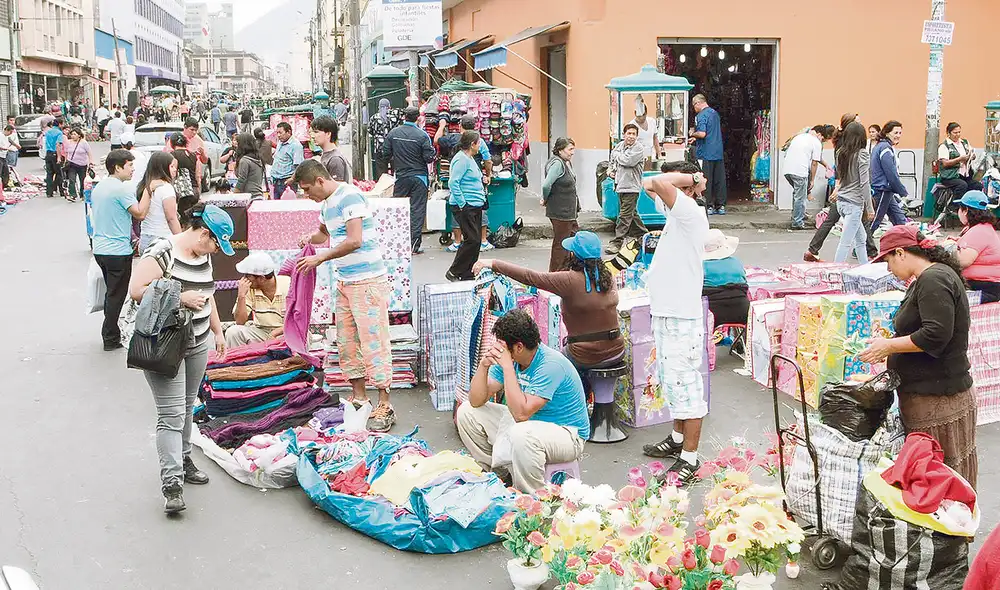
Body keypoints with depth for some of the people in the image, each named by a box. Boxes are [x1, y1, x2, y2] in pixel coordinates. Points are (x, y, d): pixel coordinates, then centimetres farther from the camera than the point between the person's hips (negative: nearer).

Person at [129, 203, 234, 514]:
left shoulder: (203, 256, 10)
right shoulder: (162, 253, -17)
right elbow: (136, 290, -22)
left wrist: (218, 331, 23)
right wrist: (180, 298, -23)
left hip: (198, 345, 8)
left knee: (187, 407, 18)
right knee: (171, 414, -10)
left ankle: (182, 459, 33)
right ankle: (171, 483, -8)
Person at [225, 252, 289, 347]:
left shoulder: (289, 285, -13)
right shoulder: (249, 288, -4)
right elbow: (240, 322, -6)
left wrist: (274, 334, -24)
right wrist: (241, 296, -18)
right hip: (261, 332, 3)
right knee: (232, 332, -20)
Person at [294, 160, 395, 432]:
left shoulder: (349, 196, -15)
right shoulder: (327, 204, 14)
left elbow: (354, 241, -24)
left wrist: (320, 258, -15)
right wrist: (310, 238, 12)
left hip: (367, 281, -10)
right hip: (344, 282, 10)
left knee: (372, 341, -8)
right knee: (346, 342, 12)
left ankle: (384, 406, -4)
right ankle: (358, 396, 24)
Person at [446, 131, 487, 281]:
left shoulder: (469, 158, 17)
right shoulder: (461, 159, -15)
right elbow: (453, 183, -22)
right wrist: (462, 204, -21)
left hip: (475, 206, 10)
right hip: (466, 207, -10)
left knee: (475, 240, 10)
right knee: (472, 240, -12)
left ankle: (467, 275, 16)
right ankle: (453, 272, -2)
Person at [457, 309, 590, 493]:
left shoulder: (551, 364, -28)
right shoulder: (507, 358, -6)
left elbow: (521, 413, -35)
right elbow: (476, 401, -5)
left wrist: (507, 366, -33)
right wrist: (483, 365, -21)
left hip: (566, 433, -8)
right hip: (528, 423, 8)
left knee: (522, 434, -41)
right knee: (467, 412, 3)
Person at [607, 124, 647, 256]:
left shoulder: (639, 148, -11)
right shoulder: (620, 145, 10)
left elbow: (628, 161, -23)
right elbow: (613, 159, 26)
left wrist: (617, 155, -6)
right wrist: (612, 169, 8)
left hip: (631, 187, -8)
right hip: (620, 185, 8)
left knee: (624, 215, -10)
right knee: (631, 213, 19)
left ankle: (617, 242, -10)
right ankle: (643, 235, 33)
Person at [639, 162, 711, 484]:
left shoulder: (691, 213, -17)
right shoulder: (677, 214, 11)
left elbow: (658, 183, -29)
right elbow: (651, 185, 23)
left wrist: (691, 178, -14)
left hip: (681, 318, -10)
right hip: (665, 312, 10)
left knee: (684, 384, -5)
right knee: (670, 379, 21)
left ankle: (689, 458, 2)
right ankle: (678, 438, 36)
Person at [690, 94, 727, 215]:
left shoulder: (701, 116, -12)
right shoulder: (715, 113, 14)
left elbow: (702, 134, -24)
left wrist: (693, 133, -4)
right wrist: (695, 138, 23)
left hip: (705, 154, -8)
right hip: (718, 153, 8)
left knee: (705, 181, 0)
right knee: (720, 180, 9)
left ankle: (709, 206, 2)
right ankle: (721, 206, 12)